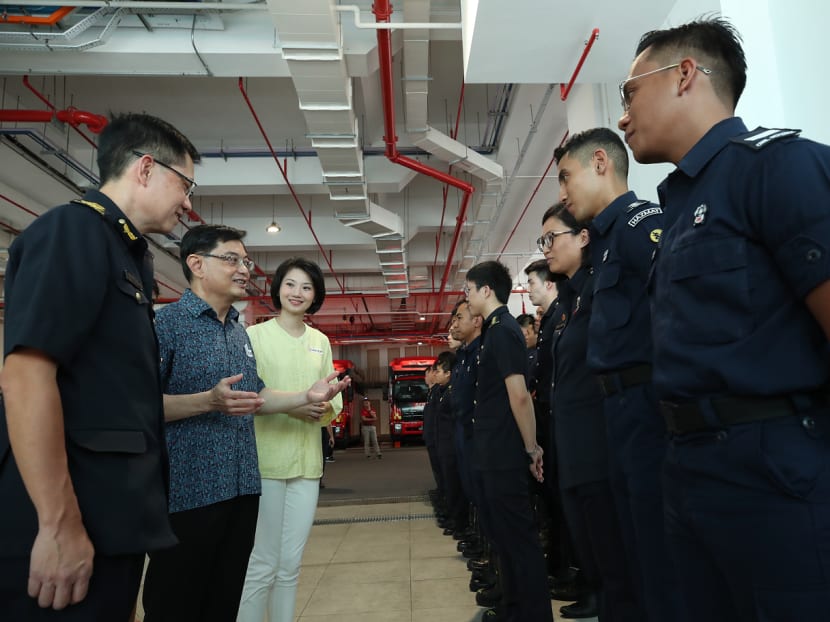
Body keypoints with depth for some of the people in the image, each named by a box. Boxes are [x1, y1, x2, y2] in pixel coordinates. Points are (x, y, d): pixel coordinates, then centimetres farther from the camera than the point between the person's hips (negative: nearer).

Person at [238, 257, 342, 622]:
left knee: (291, 564, 12)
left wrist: (326, 408, -11)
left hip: (307, 462, 4)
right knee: (262, 564, 1)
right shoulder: (254, 334, -1)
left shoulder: (320, 342, 12)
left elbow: (336, 400, 12)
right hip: (265, 460, -4)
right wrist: (288, 406, -22)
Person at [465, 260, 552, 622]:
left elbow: (519, 394, -21)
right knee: (504, 534, 18)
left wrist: (531, 448, -14)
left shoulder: (502, 330, -16)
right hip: (494, 451, 10)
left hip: (505, 452, -10)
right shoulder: (495, 330, 14)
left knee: (518, 534, 1)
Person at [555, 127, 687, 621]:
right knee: (643, 551, 20)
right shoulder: (607, 237, 18)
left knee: (668, 561, 3)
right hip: (625, 409, 9)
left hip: (651, 406, -9)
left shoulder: (643, 221, -10)